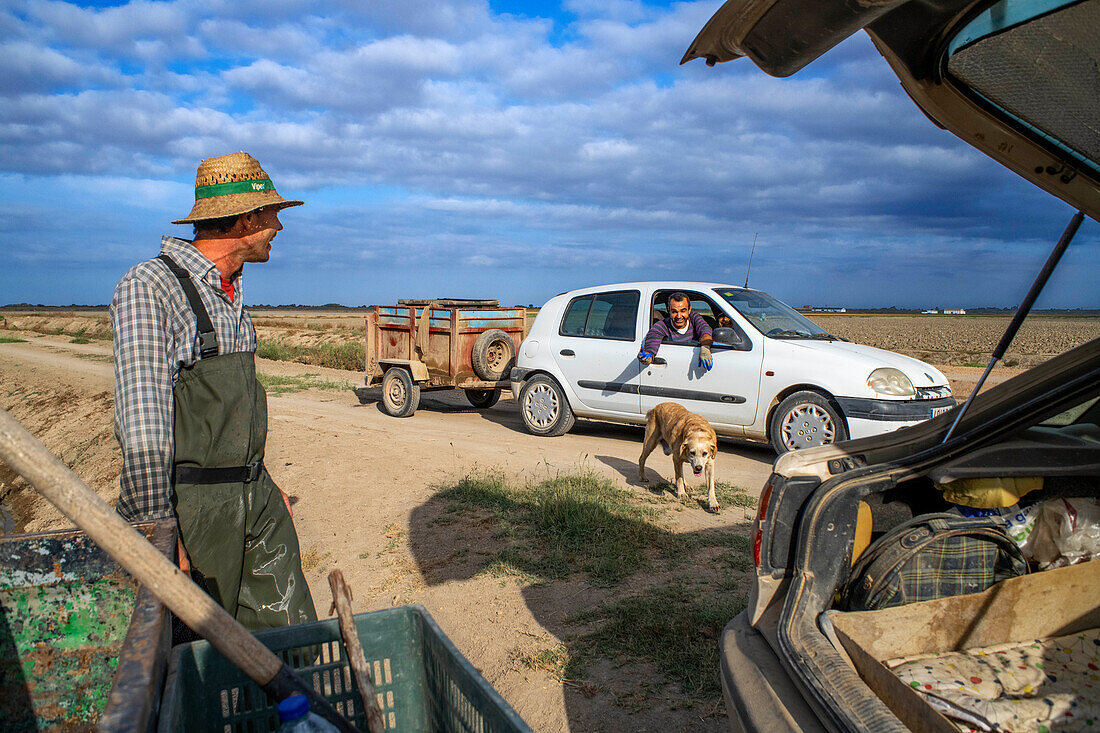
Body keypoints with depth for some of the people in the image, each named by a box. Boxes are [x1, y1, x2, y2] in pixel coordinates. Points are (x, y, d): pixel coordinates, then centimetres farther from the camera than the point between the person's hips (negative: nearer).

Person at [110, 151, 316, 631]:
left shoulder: (231, 291, 13)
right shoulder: (147, 287, -14)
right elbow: (142, 423, -21)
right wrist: (157, 527, -22)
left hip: (255, 499, 7)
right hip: (190, 503, -7)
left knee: (294, 637, 9)